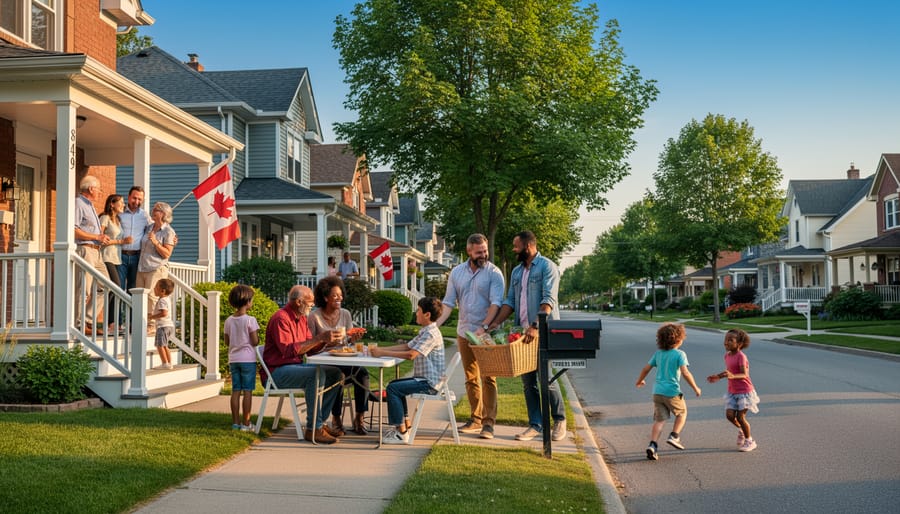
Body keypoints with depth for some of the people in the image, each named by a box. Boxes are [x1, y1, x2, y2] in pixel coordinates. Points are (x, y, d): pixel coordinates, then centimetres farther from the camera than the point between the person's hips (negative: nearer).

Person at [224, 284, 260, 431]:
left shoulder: (229, 320, 5)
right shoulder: (250, 320, -12)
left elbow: (227, 342, 10)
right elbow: (255, 342, -13)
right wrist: (257, 334, 7)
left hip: (233, 359, 5)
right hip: (248, 359, -5)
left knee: (236, 390, 9)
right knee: (247, 391, -1)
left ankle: (236, 421, 14)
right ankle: (245, 423, 1)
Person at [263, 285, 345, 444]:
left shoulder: (302, 318, 13)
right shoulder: (281, 318, -16)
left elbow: (310, 349, 14)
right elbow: (289, 350, -27)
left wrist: (326, 342, -6)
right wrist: (319, 338, -28)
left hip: (297, 366, 10)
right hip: (279, 370, -9)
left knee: (334, 373, 0)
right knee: (317, 374, -31)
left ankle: (318, 421, 0)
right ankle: (313, 429, -26)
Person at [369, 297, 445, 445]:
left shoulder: (431, 334, -18)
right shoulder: (425, 331, 17)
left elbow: (411, 354, -27)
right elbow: (406, 346, 15)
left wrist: (383, 353, -22)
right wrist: (381, 349, 4)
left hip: (430, 382, -11)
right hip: (424, 378, 11)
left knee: (393, 388, -17)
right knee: (395, 385, 22)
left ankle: (401, 433, -15)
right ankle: (406, 425, 22)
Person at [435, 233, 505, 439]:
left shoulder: (494, 273, -6)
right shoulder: (457, 273, 8)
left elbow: (495, 303, -15)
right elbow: (449, 303, 6)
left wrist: (484, 327, -27)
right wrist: (435, 325, -7)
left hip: (486, 334, -5)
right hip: (464, 333, 5)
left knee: (488, 379, -5)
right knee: (471, 378, 12)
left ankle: (488, 423, -2)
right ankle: (475, 419, 22)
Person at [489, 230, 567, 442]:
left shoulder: (547, 267, -7)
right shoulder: (517, 271, 16)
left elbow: (549, 300, -17)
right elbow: (510, 301, 14)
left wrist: (536, 326, -28)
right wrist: (496, 323, -1)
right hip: (523, 333, 7)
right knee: (528, 381, 6)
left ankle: (559, 420, 15)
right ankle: (536, 424, 13)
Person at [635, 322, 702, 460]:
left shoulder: (658, 353, 8)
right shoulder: (680, 354, -8)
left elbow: (646, 368, 11)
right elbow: (685, 373, -18)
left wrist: (639, 381, 28)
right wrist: (695, 388, -9)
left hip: (657, 391, 5)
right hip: (672, 392, -5)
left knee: (659, 420, 7)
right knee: (682, 413, 21)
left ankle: (652, 445, -6)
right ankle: (674, 436, 9)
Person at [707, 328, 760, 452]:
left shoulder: (741, 356, -19)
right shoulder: (727, 356, 5)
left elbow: (744, 375, -28)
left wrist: (732, 376, -45)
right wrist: (718, 377, 18)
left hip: (745, 391, -7)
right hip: (732, 392, 7)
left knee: (740, 416, -7)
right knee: (729, 415, -4)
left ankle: (749, 441, 13)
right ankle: (741, 430, 27)